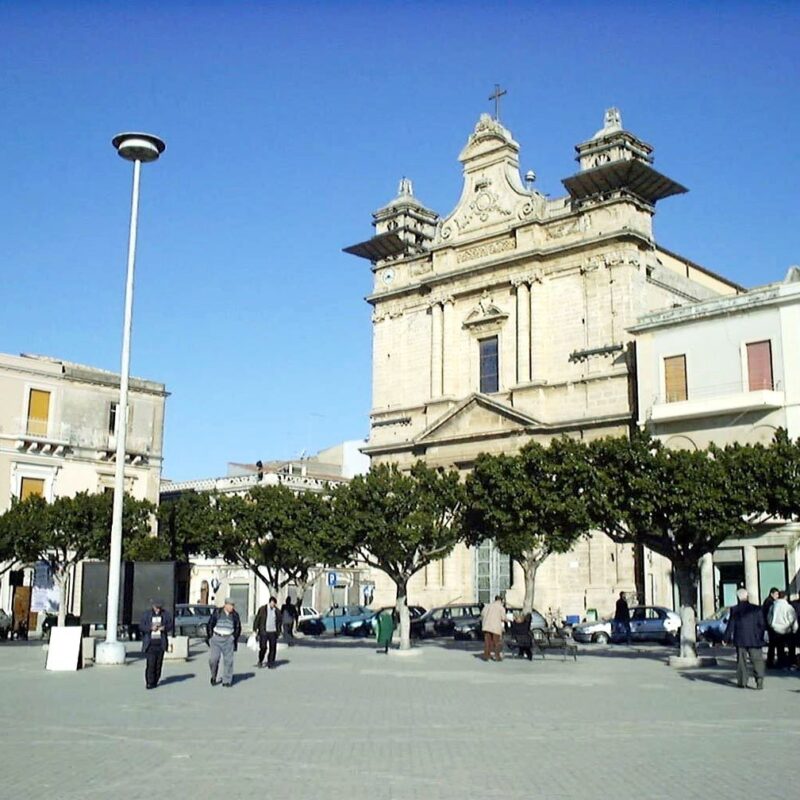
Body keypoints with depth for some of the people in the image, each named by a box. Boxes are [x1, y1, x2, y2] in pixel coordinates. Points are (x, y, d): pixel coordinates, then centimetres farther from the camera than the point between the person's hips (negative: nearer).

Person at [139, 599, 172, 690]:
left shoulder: (166, 614, 6)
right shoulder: (146, 614, 1)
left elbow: (170, 625, 7)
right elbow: (141, 627, -2)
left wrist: (164, 628, -14)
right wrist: (151, 628, -17)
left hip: (161, 644, 2)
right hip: (150, 644, -2)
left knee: (158, 664, 5)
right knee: (151, 664, -11)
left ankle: (155, 682, 15)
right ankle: (149, 683, -5)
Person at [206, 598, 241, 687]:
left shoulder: (235, 615, 5)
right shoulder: (217, 612, -1)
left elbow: (238, 628, 15)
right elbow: (210, 625, 6)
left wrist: (235, 639, 9)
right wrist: (209, 637, 3)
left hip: (228, 640, 1)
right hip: (216, 638, -1)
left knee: (228, 660, -3)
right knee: (213, 658, -10)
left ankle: (227, 681, 3)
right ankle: (213, 676, 15)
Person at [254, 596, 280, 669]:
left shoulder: (277, 611, 6)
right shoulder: (262, 609, -1)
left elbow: (279, 622, 14)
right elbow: (257, 620, 1)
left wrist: (278, 631, 9)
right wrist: (255, 630, -2)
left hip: (273, 632, 3)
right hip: (264, 632, -2)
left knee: (273, 648, 0)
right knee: (263, 647, -6)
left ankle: (270, 663, 10)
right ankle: (260, 661, 17)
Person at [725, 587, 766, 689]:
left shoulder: (734, 610, -3)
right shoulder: (756, 608, 0)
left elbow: (731, 625, -2)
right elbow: (761, 624, 3)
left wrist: (727, 638, 5)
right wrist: (761, 638, 12)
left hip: (740, 640, 0)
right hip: (754, 639, 0)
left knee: (741, 661, 9)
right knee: (757, 660, 2)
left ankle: (742, 682, 8)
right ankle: (759, 679, -15)